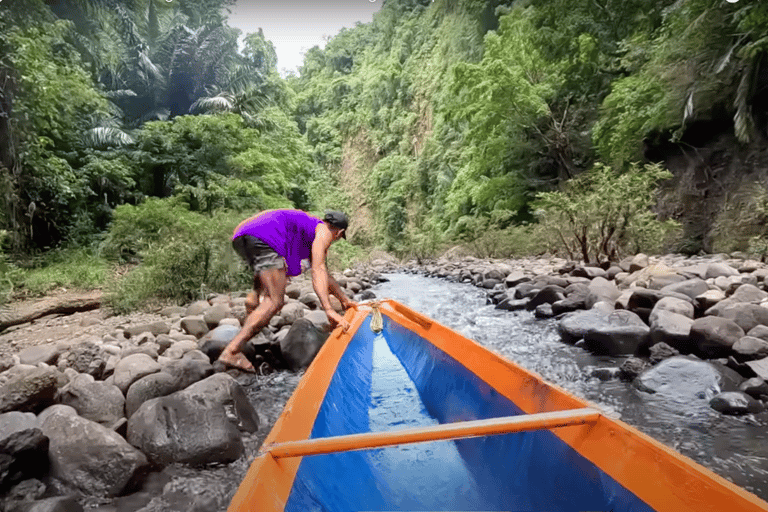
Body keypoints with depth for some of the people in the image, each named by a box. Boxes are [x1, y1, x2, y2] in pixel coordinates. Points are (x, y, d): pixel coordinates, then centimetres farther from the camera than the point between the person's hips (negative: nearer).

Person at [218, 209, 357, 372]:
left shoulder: (309, 223, 36)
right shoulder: (324, 232, 11)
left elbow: (324, 274, 40)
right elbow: (318, 270, -7)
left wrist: (344, 299, 44)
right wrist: (328, 310, -15)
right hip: (263, 238, -10)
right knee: (275, 301, -11)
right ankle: (232, 351, -18)